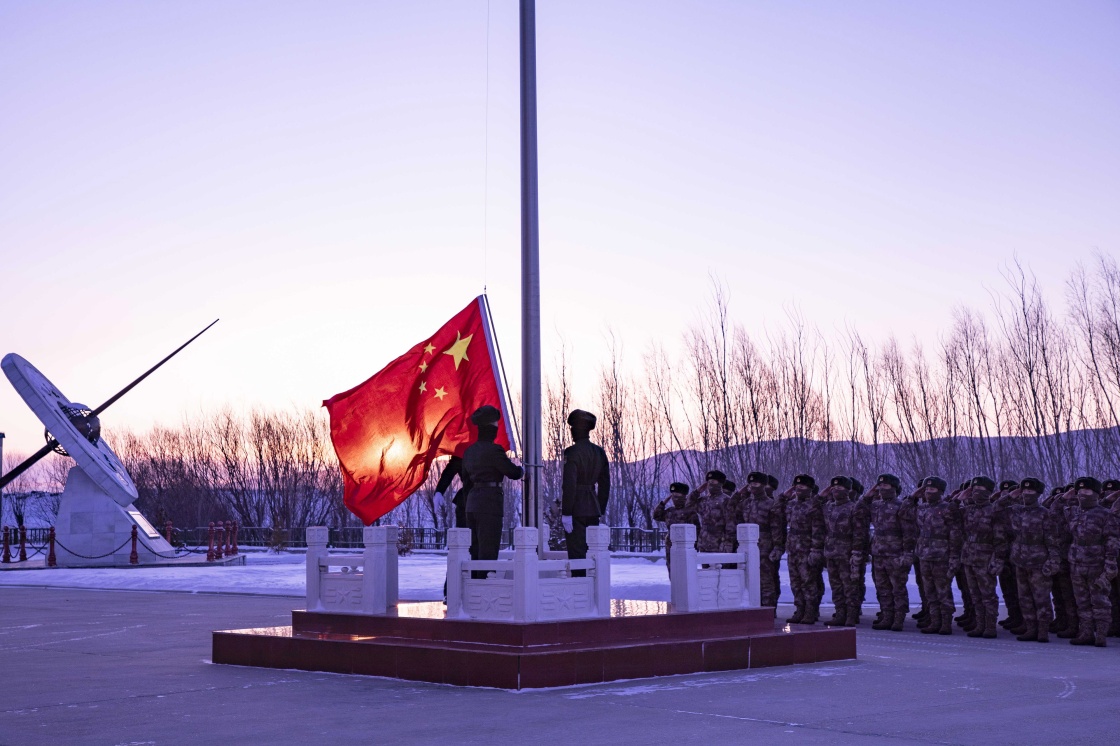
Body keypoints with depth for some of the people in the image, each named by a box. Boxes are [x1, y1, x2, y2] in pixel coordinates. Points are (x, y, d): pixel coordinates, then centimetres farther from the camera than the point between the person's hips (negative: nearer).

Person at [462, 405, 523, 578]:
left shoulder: (469, 451, 11)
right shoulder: (494, 450, -14)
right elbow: (513, 472, -9)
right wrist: (522, 470, 11)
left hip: (472, 502, 8)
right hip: (490, 503, -8)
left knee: (474, 551, 13)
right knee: (488, 551, -4)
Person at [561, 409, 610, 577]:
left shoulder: (572, 452, -12)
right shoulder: (599, 452, 9)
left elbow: (569, 485, -17)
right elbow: (605, 483, 13)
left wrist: (566, 513, -15)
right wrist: (601, 509, 19)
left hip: (576, 510, -7)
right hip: (593, 509, 7)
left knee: (577, 552, -5)